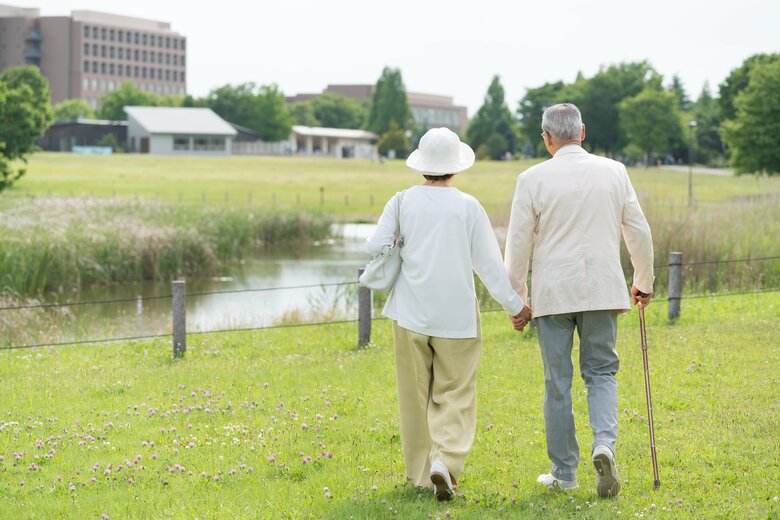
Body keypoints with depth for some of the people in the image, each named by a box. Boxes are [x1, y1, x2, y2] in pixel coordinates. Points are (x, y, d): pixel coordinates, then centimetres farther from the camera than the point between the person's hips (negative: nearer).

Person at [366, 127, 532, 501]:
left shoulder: (403, 202, -2)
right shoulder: (468, 207, -4)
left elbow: (376, 246, -5)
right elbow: (489, 264, -3)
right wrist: (514, 305, 6)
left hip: (411, 314, 1)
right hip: (456, 316, -1)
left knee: (416, 396, 11)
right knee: (454, 396, 4)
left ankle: (421, 473, 16)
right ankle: (445, 461, -17)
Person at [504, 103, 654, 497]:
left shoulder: (533, 179, -5)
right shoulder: (614, 172, 2)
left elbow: (518, 245, -2)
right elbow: (639, 232, 8)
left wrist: (517, 300, 8)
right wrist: (644, 283, 22)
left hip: (553, 293, -1)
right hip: (602, 289, 2)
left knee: (558, 382, 7)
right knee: (601, 371, 12)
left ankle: (563, 472, 13)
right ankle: (604, 443, -14)